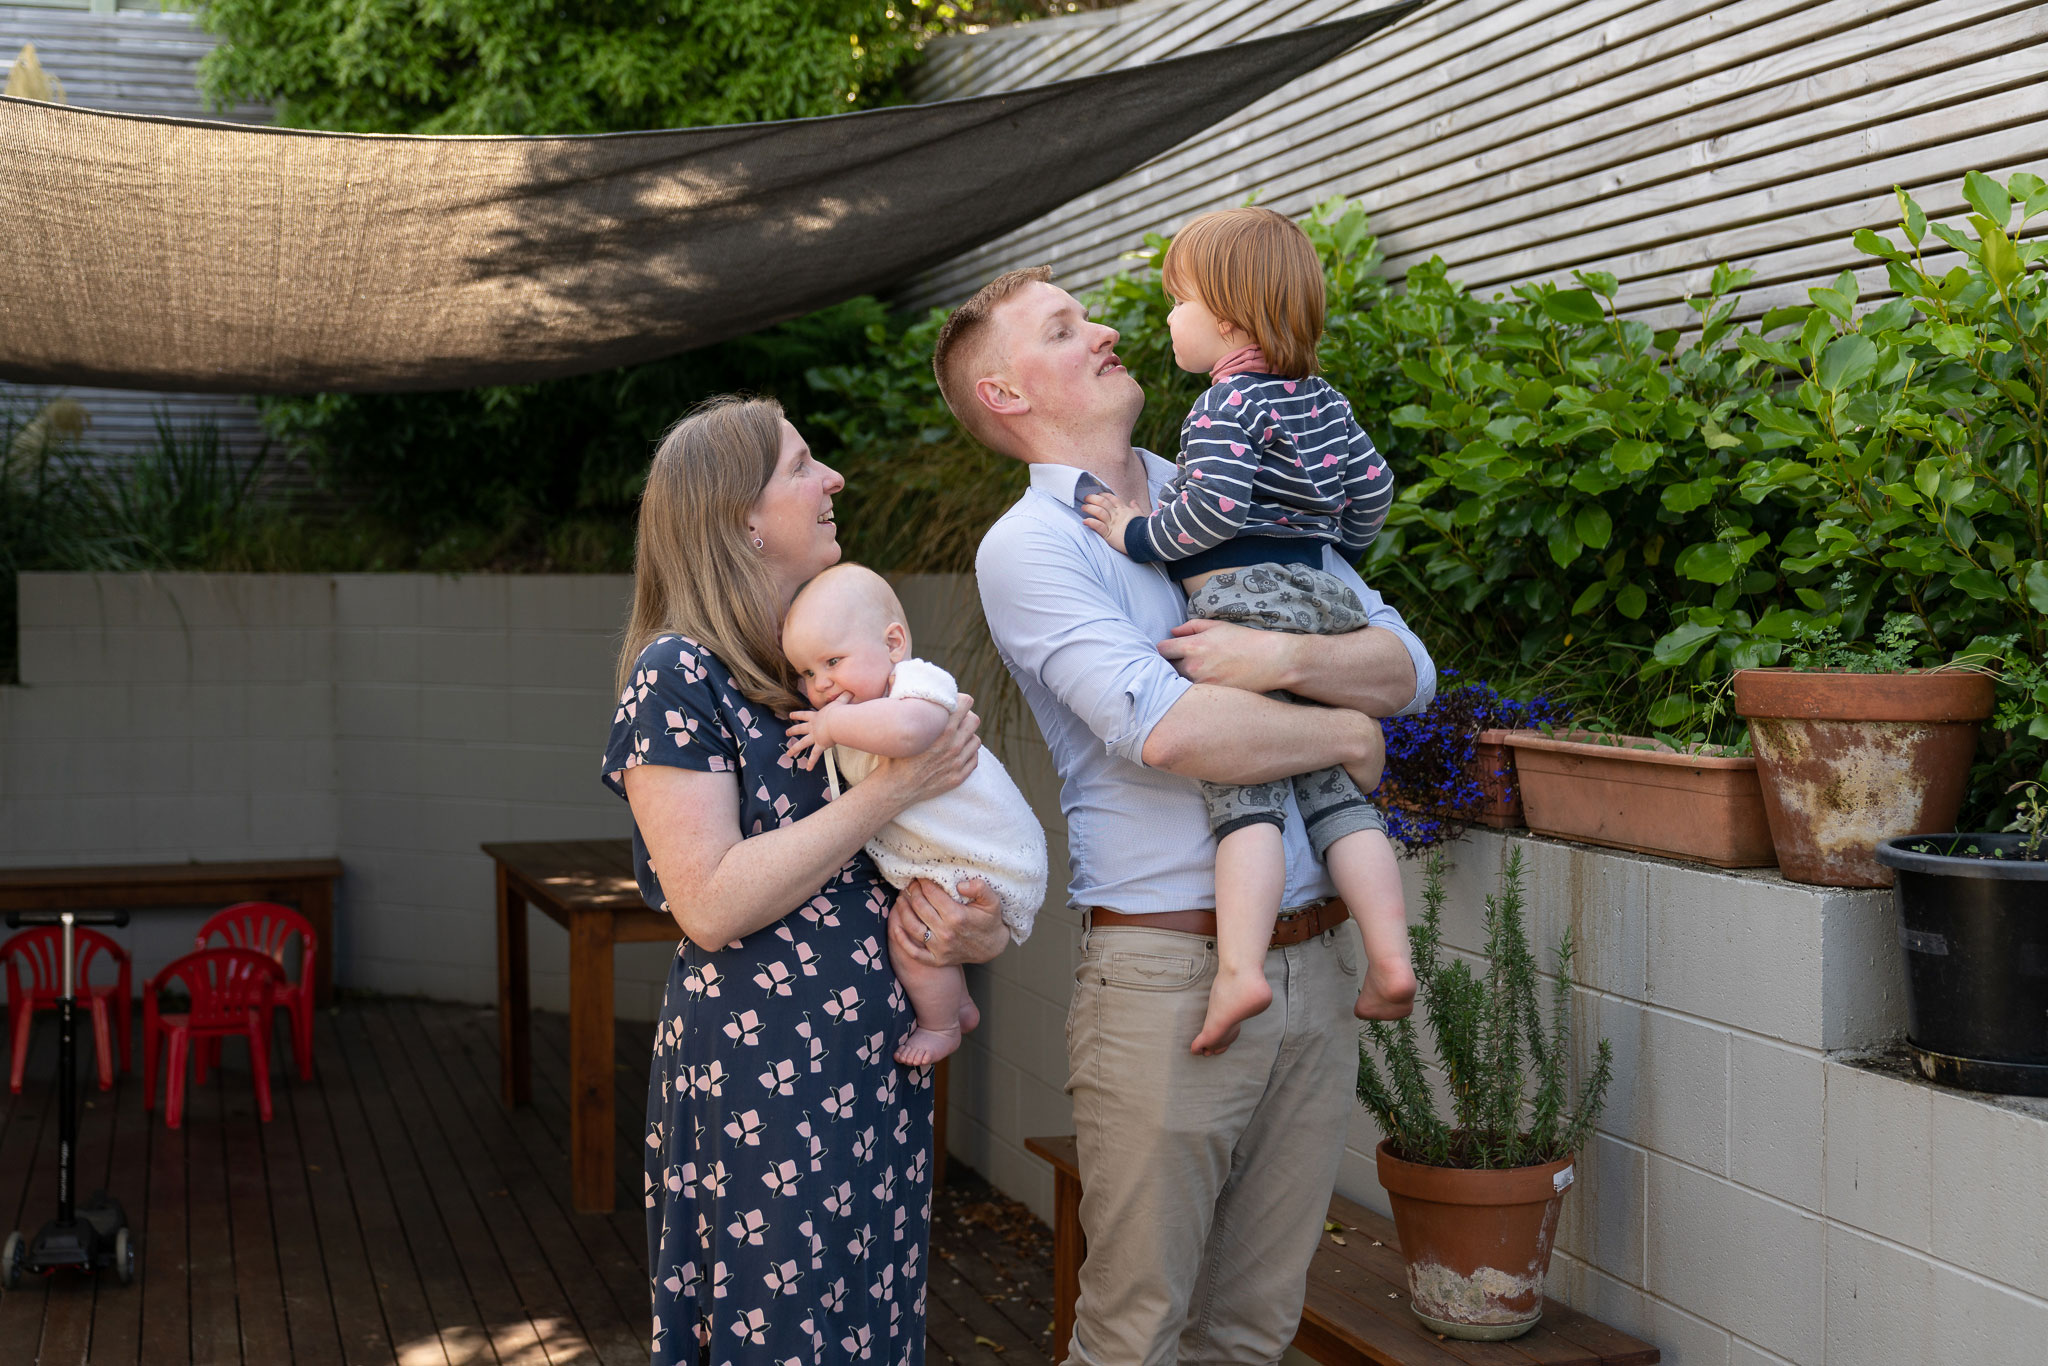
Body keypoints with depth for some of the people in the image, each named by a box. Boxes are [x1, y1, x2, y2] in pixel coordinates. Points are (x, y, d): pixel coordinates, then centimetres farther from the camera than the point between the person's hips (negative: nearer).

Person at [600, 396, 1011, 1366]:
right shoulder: (678, 675, -11)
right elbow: (711, 906, -20)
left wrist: (976, 929, -3)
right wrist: (891, 790, -19)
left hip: (880, 1064, 7)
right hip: (758, 1075, -7)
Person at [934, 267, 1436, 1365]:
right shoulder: (1028, 544, -5)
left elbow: (1406, 668, 8)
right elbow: (1165, 728, -20)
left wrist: (1280, 657, -12)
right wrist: (1344, 733, -6)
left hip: (1314, 968, 5)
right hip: (1168, 974, -5)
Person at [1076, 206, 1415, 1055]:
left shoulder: (1230, 402, -8)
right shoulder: (1322, 400, 17)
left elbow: (1217, 503, -21)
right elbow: (1372, 485, 23)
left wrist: (1139, 536, -7)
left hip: (1245, 603, -8)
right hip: (1322, 600, 8)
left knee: (1243, 792, -13)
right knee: (1335, 792, 10)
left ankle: (1240, 968, -23)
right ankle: (1391, 960, 5)